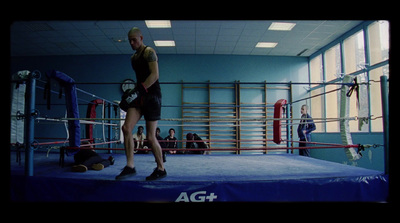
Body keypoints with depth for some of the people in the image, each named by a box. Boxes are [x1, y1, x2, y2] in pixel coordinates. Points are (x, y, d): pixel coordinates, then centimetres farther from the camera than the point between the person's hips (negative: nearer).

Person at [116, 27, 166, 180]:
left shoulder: (149, 52, -6)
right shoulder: (134, 57, 19)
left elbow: (155, 75, -19)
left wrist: (140, 89, -28)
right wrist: (135, 91, 15)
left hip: (151, 95, -8)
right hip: (139, 96, 8)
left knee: (150, 137, -5)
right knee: (126, 128, -10)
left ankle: (161, 169, 12)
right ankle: (130, 167, -4)